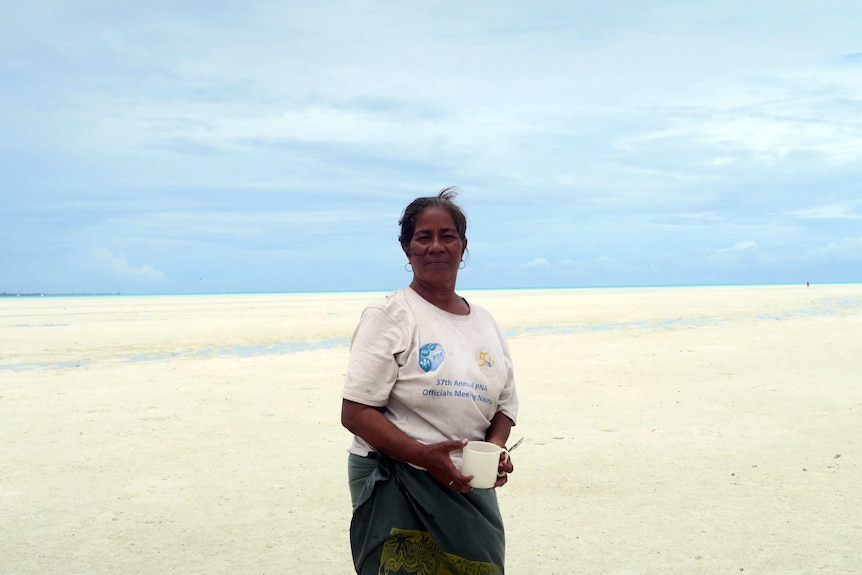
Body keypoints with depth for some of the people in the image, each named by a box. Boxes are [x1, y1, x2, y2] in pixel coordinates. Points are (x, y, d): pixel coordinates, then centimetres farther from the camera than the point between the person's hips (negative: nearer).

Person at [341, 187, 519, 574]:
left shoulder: (485, 323, 12)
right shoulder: (388, 317, -7)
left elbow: (505, 404, 18)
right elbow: (355, 413, -13)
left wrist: (496, 445, -4)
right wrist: (425, 455, -23)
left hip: (469, 492, 6)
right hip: (397, 492, -5)